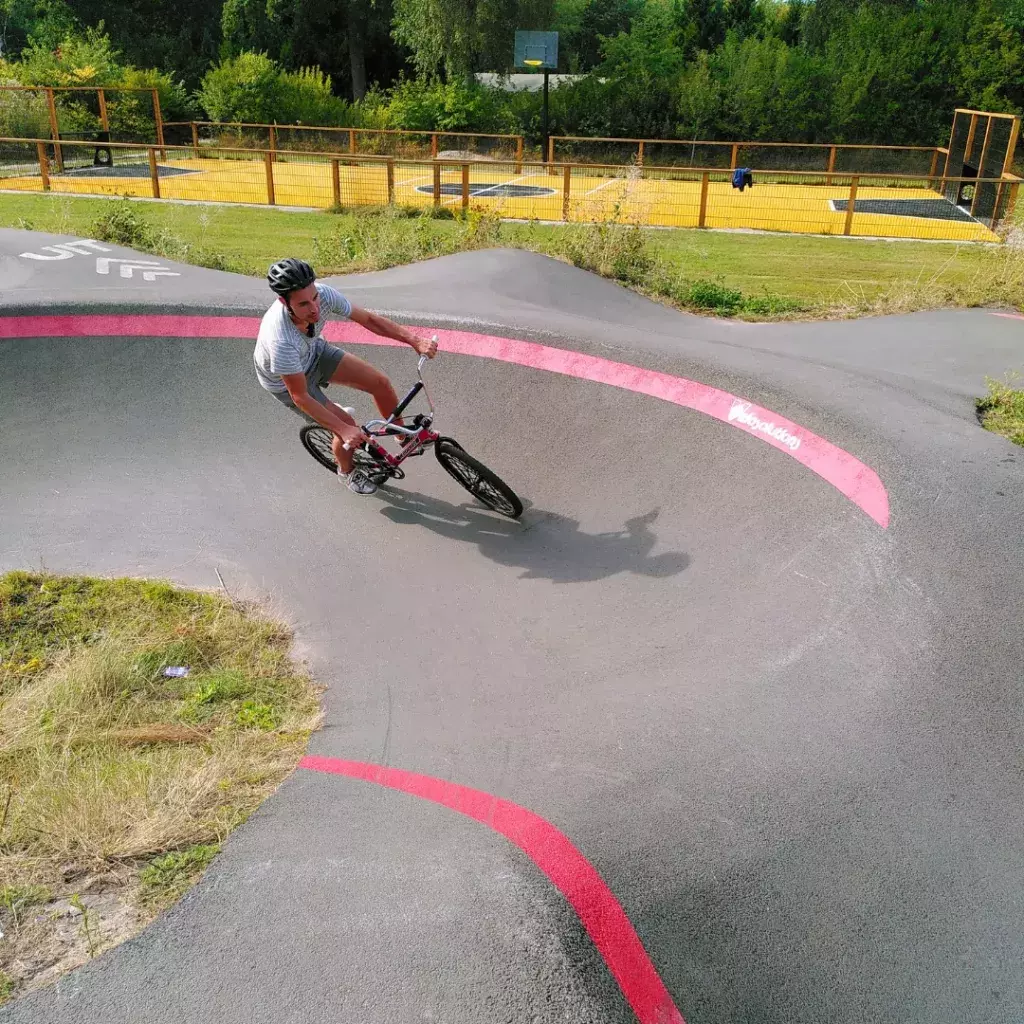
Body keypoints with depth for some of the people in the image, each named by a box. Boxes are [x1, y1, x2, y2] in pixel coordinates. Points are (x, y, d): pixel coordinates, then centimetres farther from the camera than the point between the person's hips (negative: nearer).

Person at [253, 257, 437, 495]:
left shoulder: (324, 294, -31)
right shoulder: (281, 340, -44)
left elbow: (369, 319, -16)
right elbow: (300, 397, -33)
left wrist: (415, 341, -24)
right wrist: (344, 429, -32)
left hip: (314, 352, 5)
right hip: (284, 380, -5)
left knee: (380, 382, -5)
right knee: (349, 428, -7)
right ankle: (347, 471, 27)